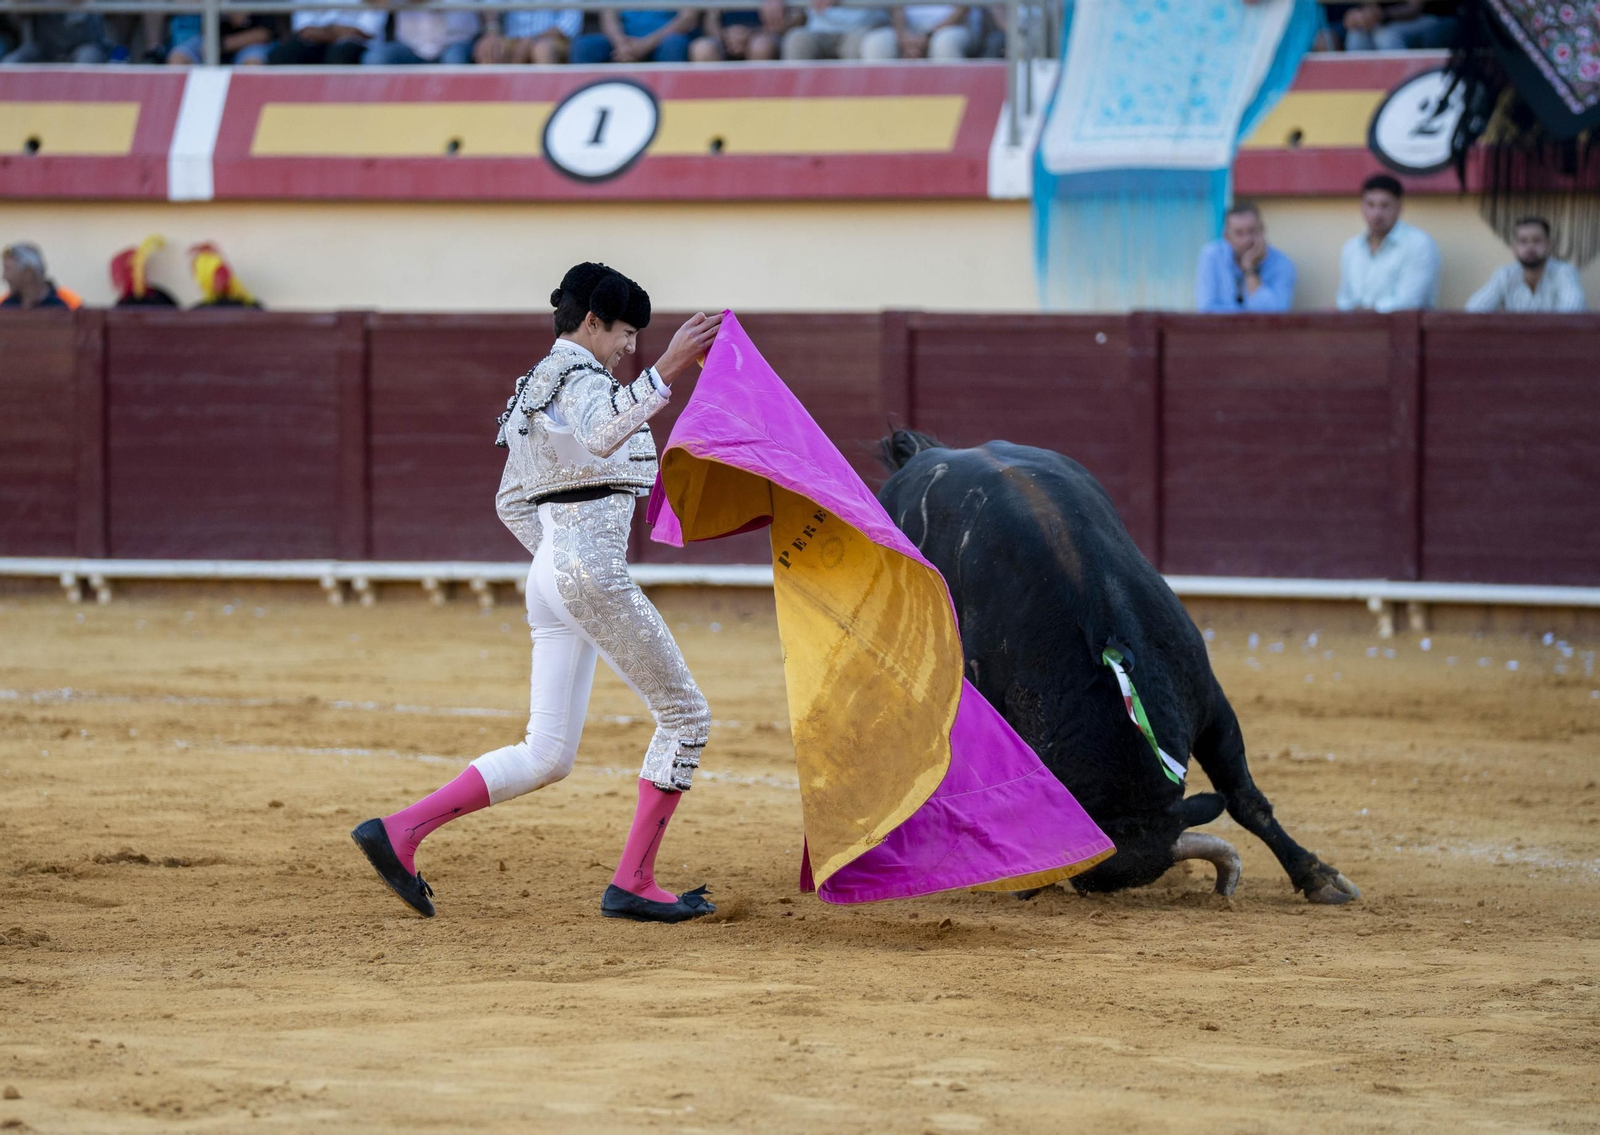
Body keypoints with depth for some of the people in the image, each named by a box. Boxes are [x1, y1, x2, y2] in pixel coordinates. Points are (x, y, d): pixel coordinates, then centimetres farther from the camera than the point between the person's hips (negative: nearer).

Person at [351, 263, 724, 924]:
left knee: (545, 756, 8)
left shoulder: (532, 388, 19)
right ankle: (632, 883, 0)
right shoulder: (580, 377, -10)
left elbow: (512, 503, 24)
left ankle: (399, 831, -3)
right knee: (684, 714, 2)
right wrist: (668, 371, -42)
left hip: (548, 572, 9)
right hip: (594, 570, -9)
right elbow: (603, 436, -35)